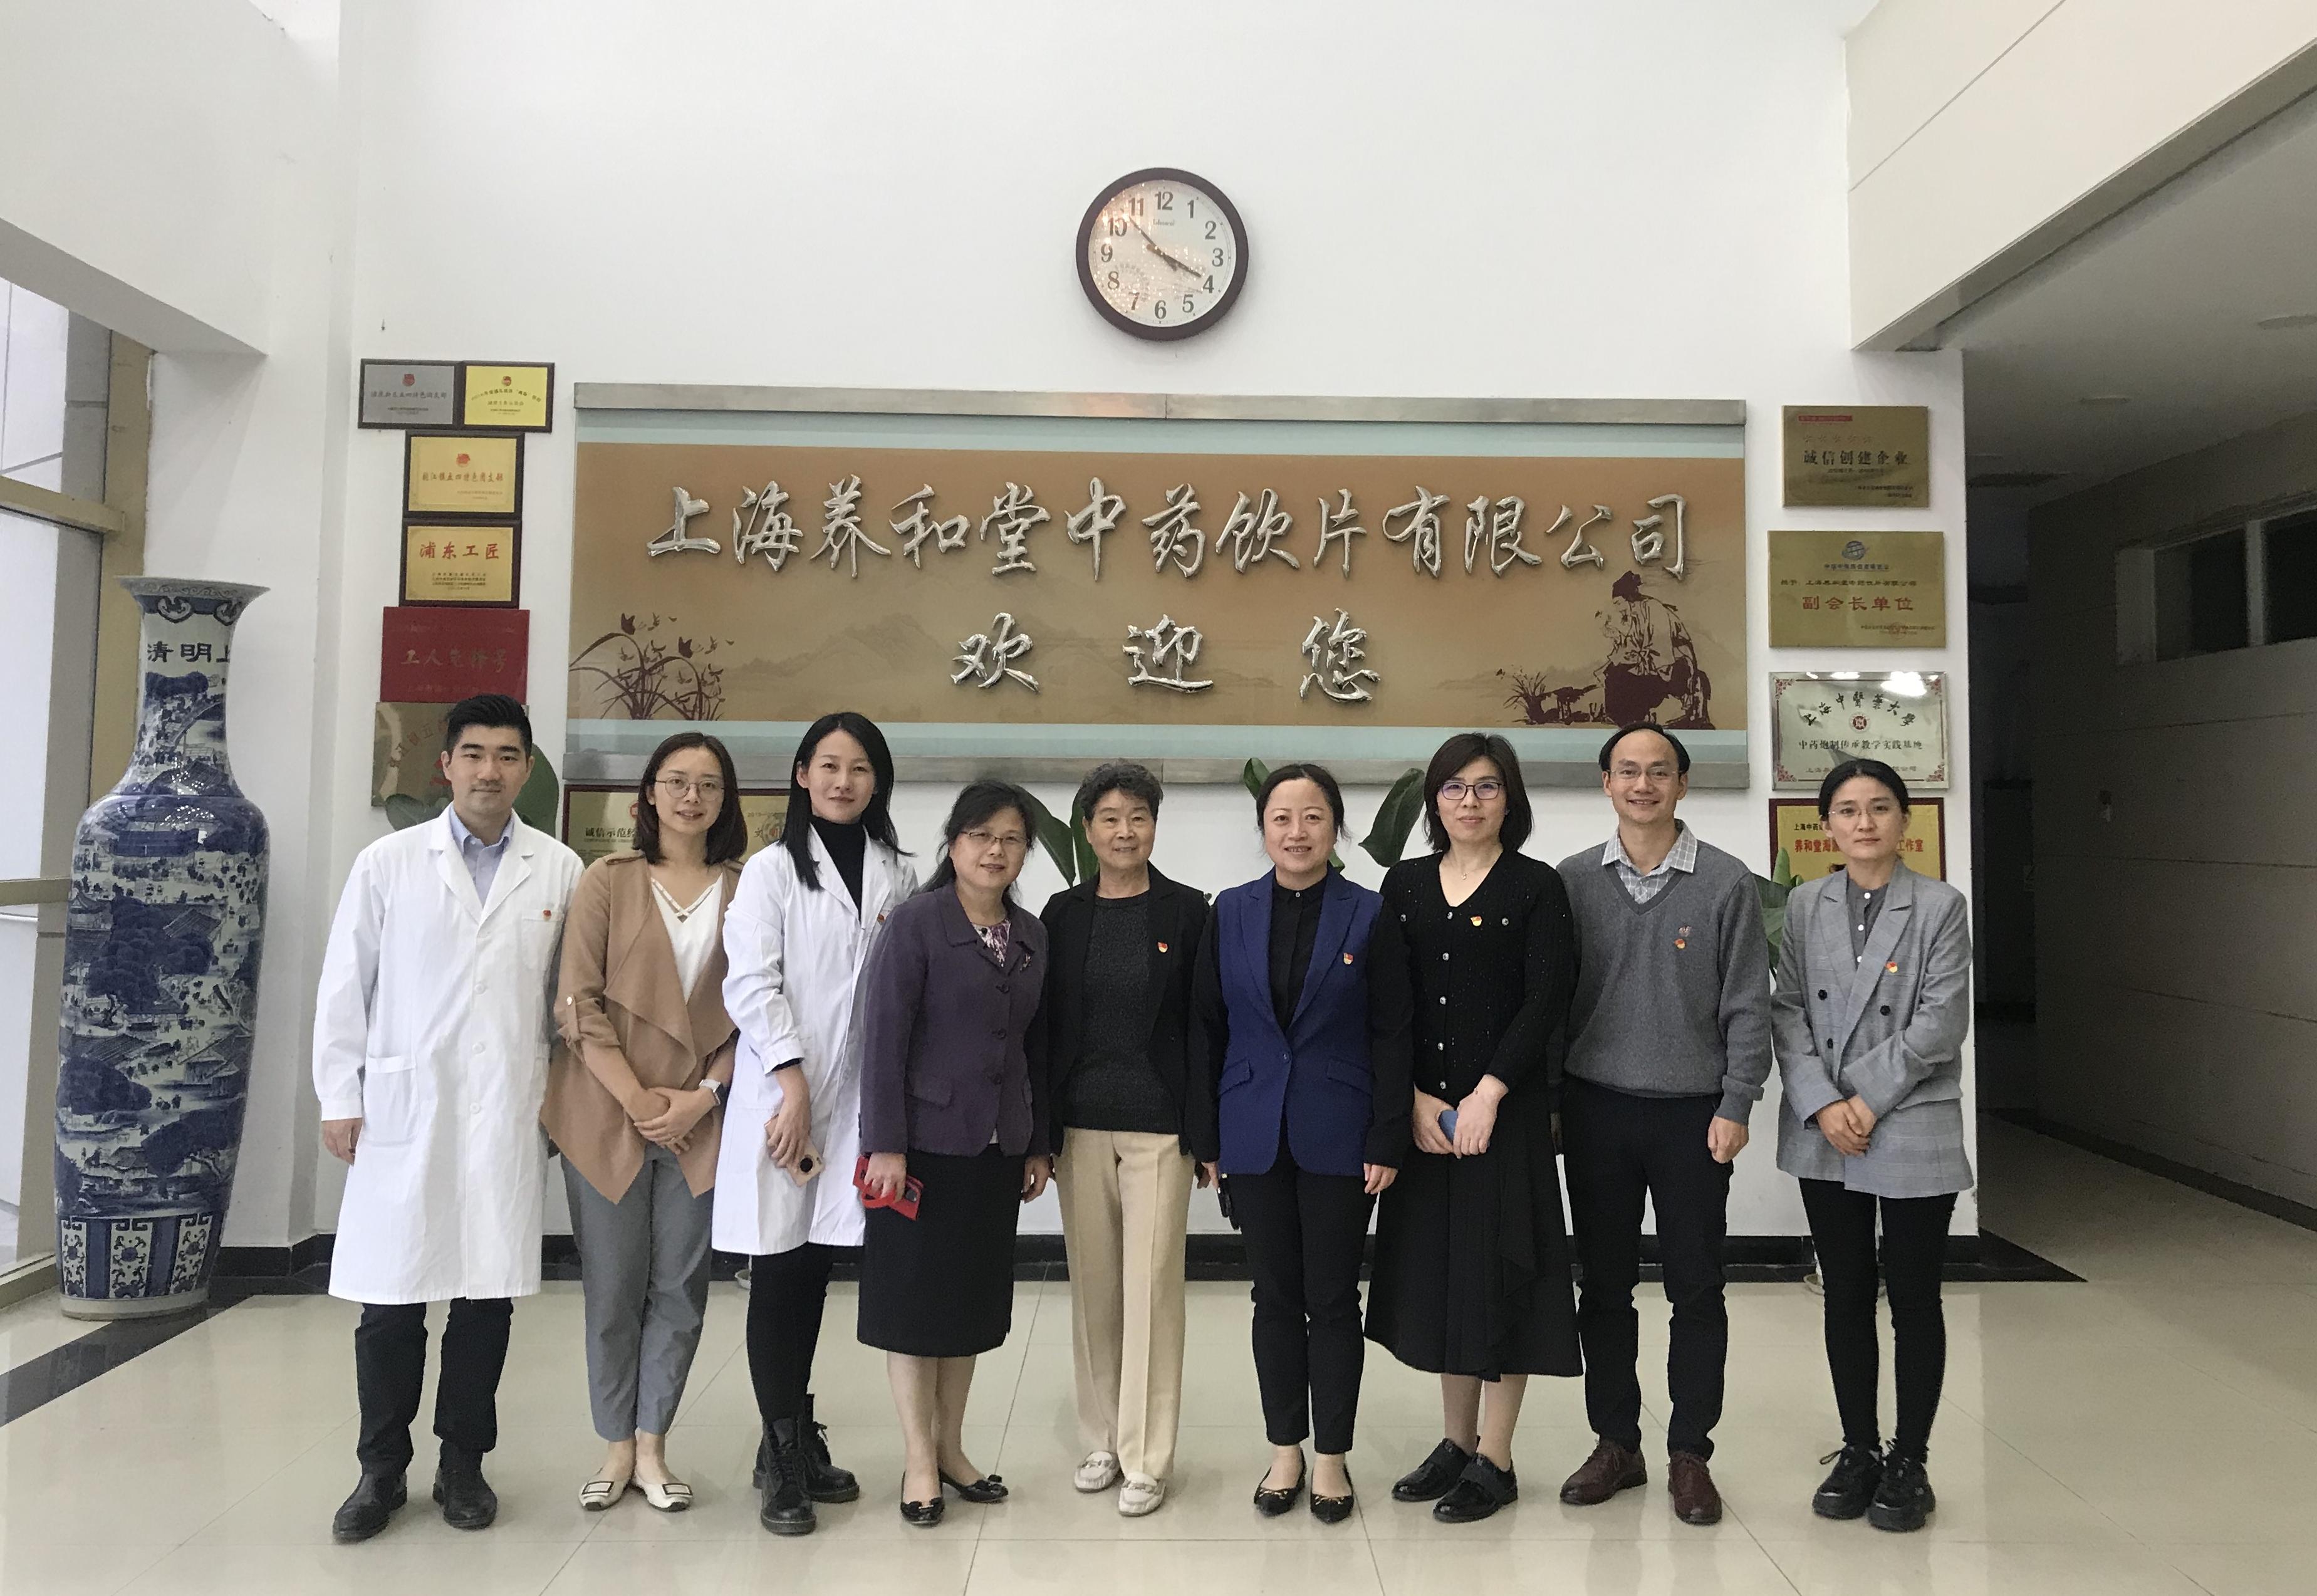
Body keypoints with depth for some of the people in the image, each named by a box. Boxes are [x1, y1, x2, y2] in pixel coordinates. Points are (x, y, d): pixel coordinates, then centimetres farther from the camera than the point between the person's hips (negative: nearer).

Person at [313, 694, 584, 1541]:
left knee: (488, 1296, 8)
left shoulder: (560, 871, 3)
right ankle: (381, 1470, 24)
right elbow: (344, 987, 5)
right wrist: (340, 1099, 2)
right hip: (402, 1112, 0)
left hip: (509, 1116, 1)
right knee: (390, 1301, 6)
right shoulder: (387, 863, 3)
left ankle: (463, 1463, 25)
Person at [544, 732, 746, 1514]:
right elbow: (578, 1002, -4)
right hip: (609, 1114, -1)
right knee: (613, 1287, 8)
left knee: (680, 1286, 7)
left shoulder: (744, 889, 3)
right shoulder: (607, 880, 0)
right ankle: (616, 1445, 24)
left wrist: (706, 1094, -8)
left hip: (701, 1119, 1)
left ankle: (651, 1445, 22)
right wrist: (638, 1098, -10)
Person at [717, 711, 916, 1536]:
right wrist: (794, 1079, -14)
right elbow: (749, 983, -7)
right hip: (781, 1093, -3)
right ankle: (783, 1458, 12)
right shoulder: (772, 869, 0)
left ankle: (795, 1441, 24)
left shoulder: (896, 877, 9)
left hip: (856, 1097, 3)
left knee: (815, 1270, 11)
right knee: (780, 1272, 1)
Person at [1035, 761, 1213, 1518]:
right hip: (1080, 1126, 3)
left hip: (1158, 1126, -2)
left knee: (1151, 1289, 0)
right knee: (1093, 1287, 11)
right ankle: (1102, 1440, 27)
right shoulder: (1063, 915, 5)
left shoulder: (1187, 911, -1)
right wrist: (1041, 1133, 2)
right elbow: (1044, 1025, 6)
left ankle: (1146, 1460, 13)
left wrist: (1207, 1134, -6)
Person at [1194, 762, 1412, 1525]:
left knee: (1333, 1298, 7)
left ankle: (1331, 1457, 22)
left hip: (1339, 1137, -2)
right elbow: (1210, 1026, 5)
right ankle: (1285, 1449, 26)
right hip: (1255, 1136, 2)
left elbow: (1391, 1036, -3)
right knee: (1276, 1296, 11)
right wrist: (1205, 1135, 2)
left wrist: (1387, 1142, -8)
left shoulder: (1370, 917, -4)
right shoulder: (1231, 912, 3)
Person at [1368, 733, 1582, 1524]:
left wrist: (1486, 1095, -17)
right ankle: (1455, 1441, 26)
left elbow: (1546, 1002, -10)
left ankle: (1495, 1459, 15)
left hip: (1506, 1107, -4)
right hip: (1421, 1109, 4)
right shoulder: (1405, 884, 7)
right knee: (1436, 1265, 10)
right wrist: (1415, 1100, -7)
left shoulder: (1537, 888, -3)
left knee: (1499, 1267, 2)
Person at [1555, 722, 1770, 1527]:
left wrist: (1735, 1106, -7)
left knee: (1697, 1291, 6)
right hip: (1597, 1110, 2)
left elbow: (1747, 1006, -1)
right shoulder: (1573, 881, 3)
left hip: (1692, 1113, -1)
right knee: (1605, 1285, 10)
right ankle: (1616, 1444, 24)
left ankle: (1690, 1454, 21)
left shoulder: (1725, 882, -1)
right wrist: (1546, 1101, 1)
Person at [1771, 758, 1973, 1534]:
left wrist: (1867, 1098, -14)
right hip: (1824, 1137, 3)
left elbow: (1940, 1022, -10)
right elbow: (1788, 1011, 0)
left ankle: (1909, 1462, 20)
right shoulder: (1804, 907, 5)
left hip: (1914, 1131, -2)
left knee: (1914, 1299, 6)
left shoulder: (1940, 907, -3)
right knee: (1846, 1297, 11)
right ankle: (1859, 1451, 24)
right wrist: (1822, 1105, -12)